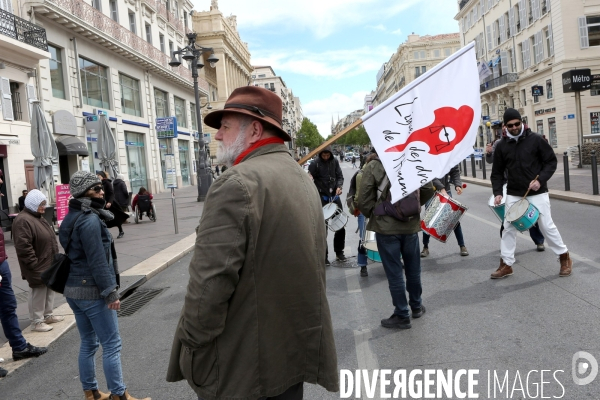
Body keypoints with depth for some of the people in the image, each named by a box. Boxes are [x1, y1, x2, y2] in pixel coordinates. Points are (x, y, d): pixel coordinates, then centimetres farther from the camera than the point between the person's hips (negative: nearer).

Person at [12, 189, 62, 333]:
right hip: (37, 267, -10)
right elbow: (23, 246, -26)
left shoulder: (39, 217, 14)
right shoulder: (23, 220, -20)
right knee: (39, 293, -1)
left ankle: (48, 315, 33)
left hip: (48, 264, 10)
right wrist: (34, 263, -21)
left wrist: (54, 260, 19)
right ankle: (37, 322, 11)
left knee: (49, 290, 19)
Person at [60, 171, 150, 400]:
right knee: (111, 344, -1)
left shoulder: (71, 218, 11)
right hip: (92, 291, -10)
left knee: (88, 343, 17)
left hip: (73, 289, 10)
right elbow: (97, 261, -22)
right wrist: (111, 292, -19)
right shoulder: (90, 220, -19)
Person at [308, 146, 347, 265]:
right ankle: (324, 256, 9)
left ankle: (339, 252, 26)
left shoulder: (334, 161, 4)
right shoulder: (315, 164, -9)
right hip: (322, 198, -4)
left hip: (334, 197, 5)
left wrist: (339, 186, -13)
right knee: (323, 228, -1)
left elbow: (340, 176, 8)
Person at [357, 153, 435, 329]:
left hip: (386, 227, -4)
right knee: (413, 269, 19)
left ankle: (402, 316, 14)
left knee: (394, 273, 5)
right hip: (411, 225, 4)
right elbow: (428, 189, 3)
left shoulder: (373, 166, -12)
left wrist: (374, 215, 6)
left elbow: (364, 199, -12)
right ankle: (416, 306, 36)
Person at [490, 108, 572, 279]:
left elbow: (551, 161, -2)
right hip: (513, 194, 3)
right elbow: (497, 172, 7)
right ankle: (506, 264, 12)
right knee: (508, 228, 3)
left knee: (547, 226, 3)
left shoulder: (535, 139, -6)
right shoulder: (502, 146, 1)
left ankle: (564, 257, 23)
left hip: (537, 193, -3)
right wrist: (497, 192, -5)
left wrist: (540, 180, -17)